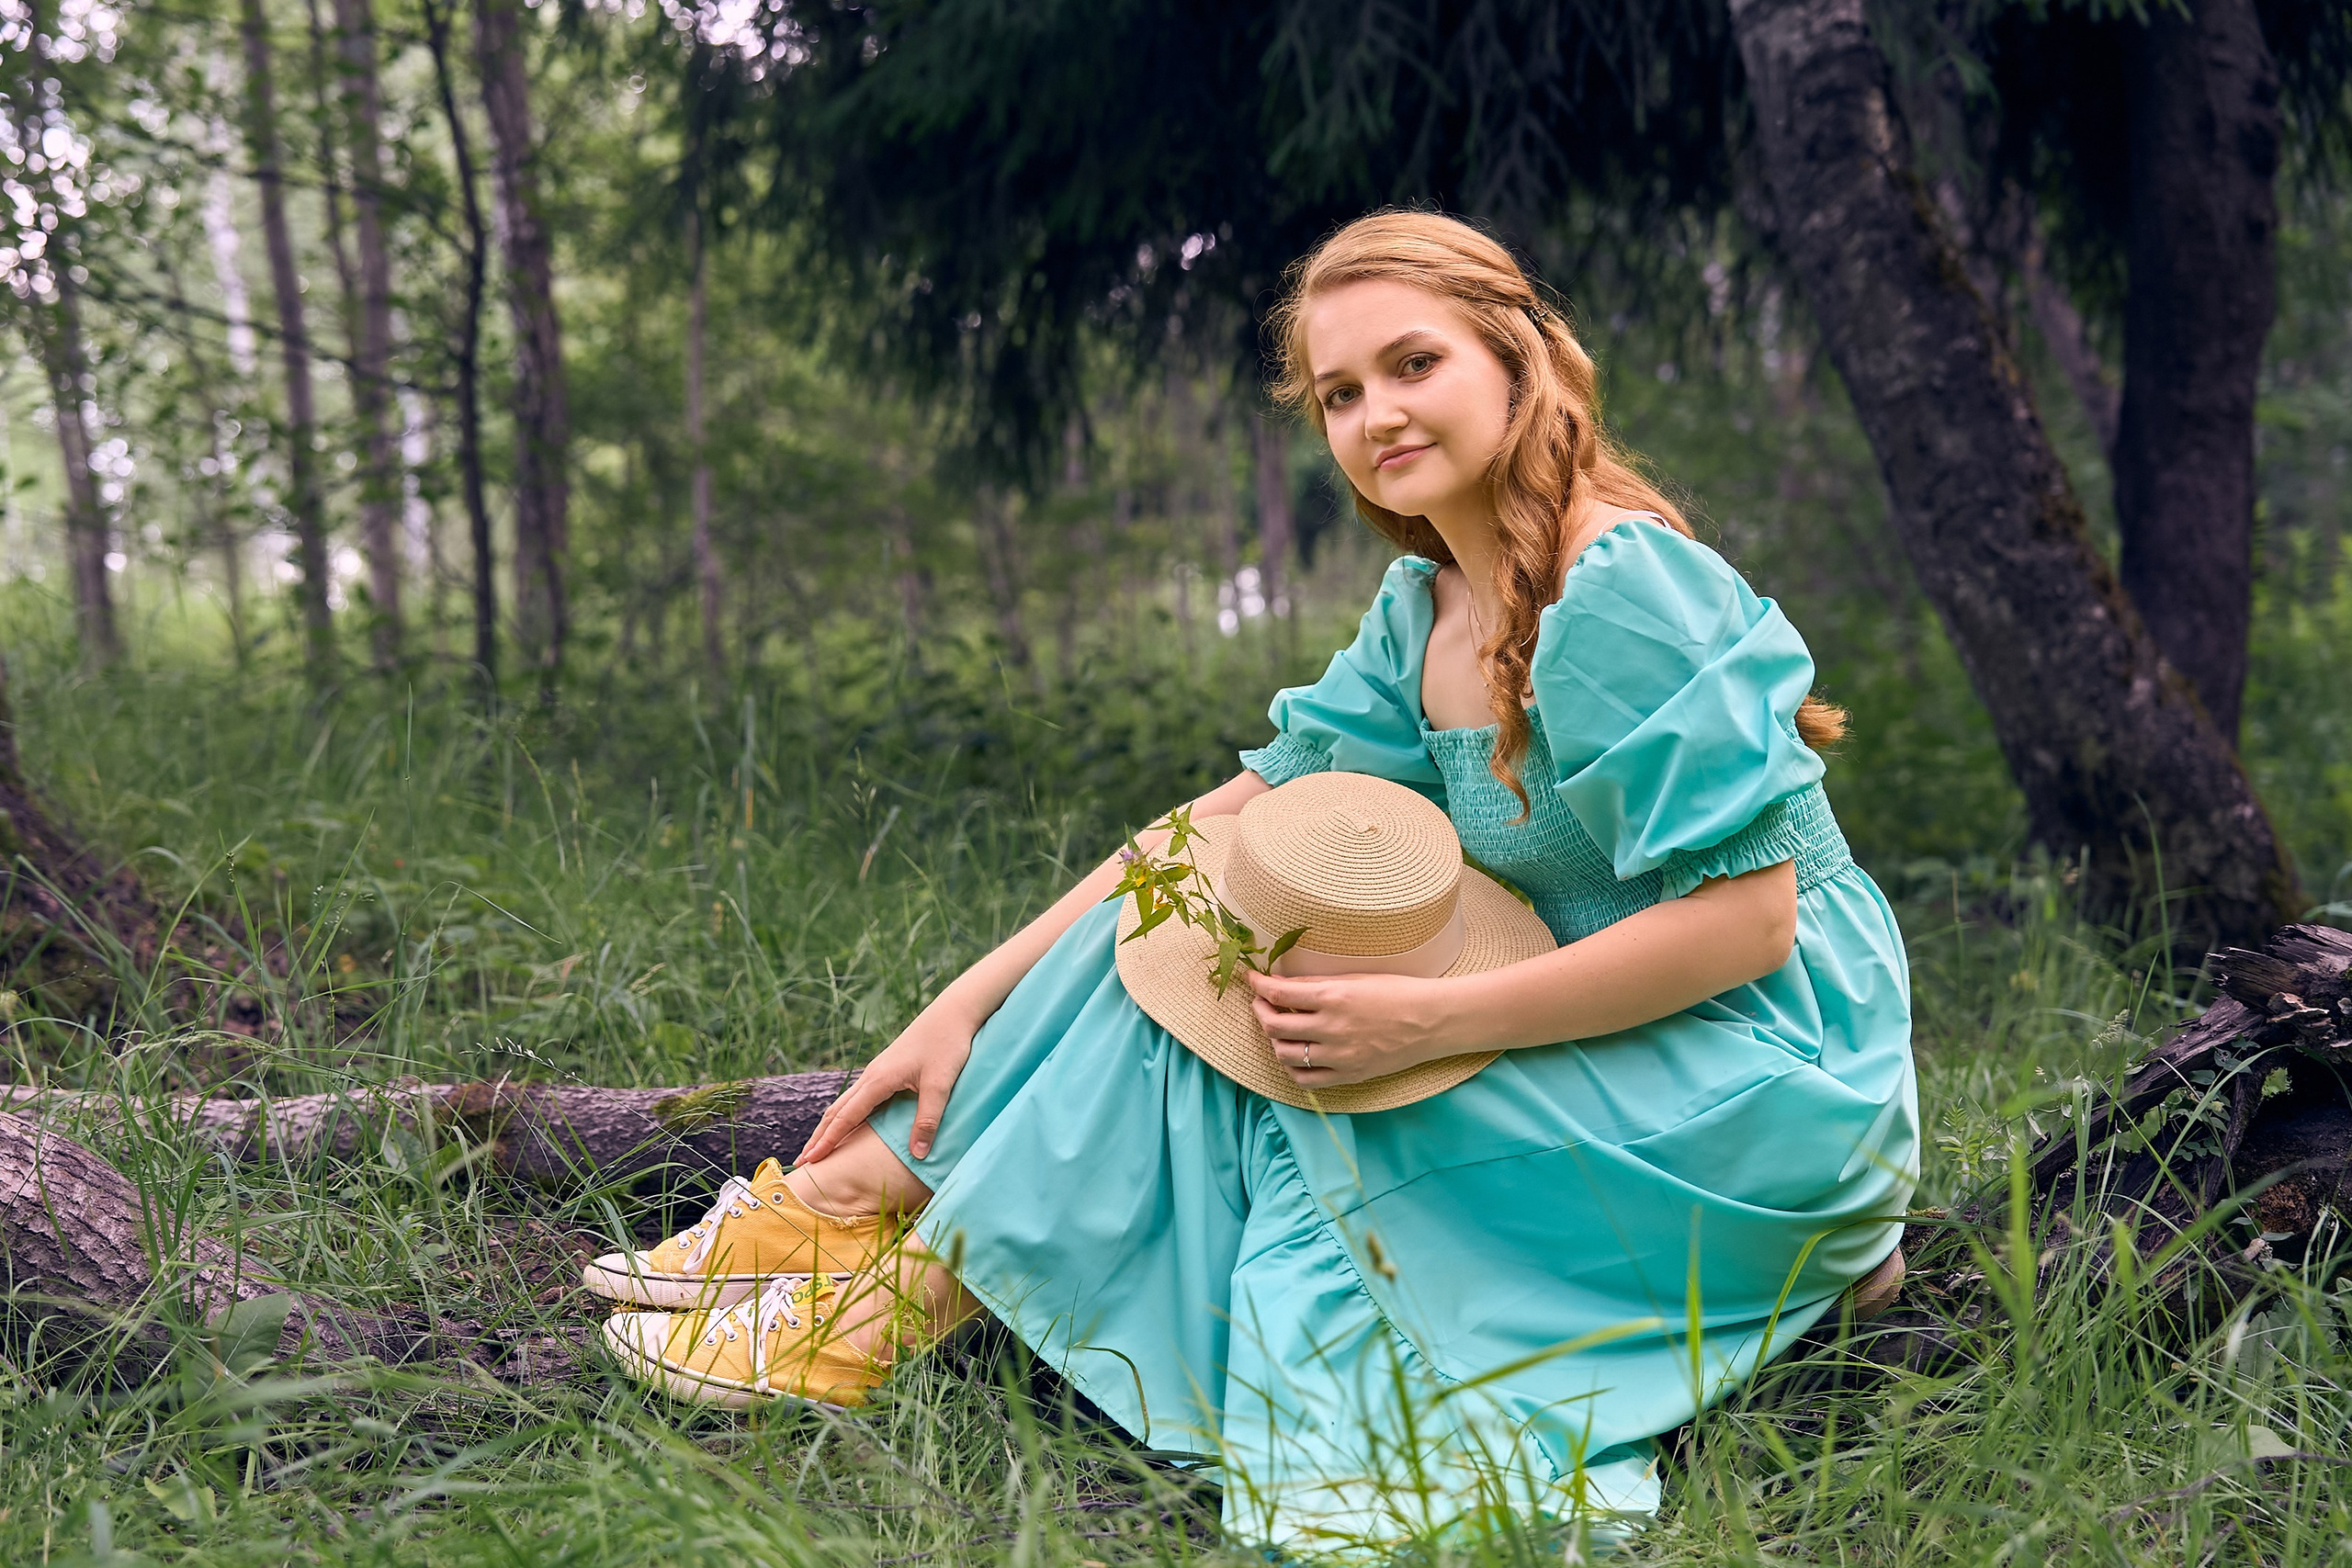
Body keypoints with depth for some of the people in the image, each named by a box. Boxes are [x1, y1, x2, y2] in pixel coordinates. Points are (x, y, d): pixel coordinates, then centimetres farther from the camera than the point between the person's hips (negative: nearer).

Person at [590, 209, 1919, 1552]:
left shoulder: (1631, 594, -21)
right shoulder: (1426, 609, 6)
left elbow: (1747, 919, -24)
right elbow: (1245, 815, 5)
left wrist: (1424, 1022, -25)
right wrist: (973, 1001, -2)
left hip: (1766, 1085, -7)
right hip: (1621, 1072, 8)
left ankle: (922, 1268, -3)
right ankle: (869, 1192, -3)